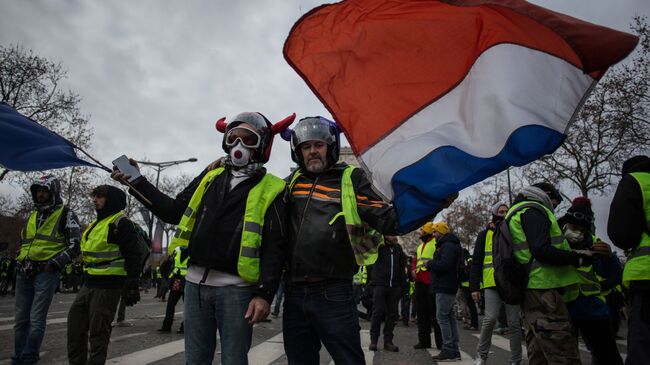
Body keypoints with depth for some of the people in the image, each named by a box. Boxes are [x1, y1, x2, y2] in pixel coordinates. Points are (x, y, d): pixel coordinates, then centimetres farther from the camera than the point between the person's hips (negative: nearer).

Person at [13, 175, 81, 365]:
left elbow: (75, 245, -5)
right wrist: (21, 260, 14)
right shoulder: (32, 215, 20)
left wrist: (55, 263, -14)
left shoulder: (66, 214, 1)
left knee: (36, 321, -6)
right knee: (21, 319, 10)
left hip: (46, 272, -6)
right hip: (24, 273, 6)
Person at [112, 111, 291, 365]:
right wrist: (137, 182, 13)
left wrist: (265, 293, -15)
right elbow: (175, 211, 19)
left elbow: (274, 248, -7)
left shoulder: (271, 189, -2)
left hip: (236, 289, -5)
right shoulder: (210, 176, 13)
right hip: (196, 282, 5)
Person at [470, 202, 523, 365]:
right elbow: (476, 263, 4)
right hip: (492, 284, -3)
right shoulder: (485, 234, 7)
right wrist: (474, 287, -4)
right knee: (490, 319, -12)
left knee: (514, 323, 4)